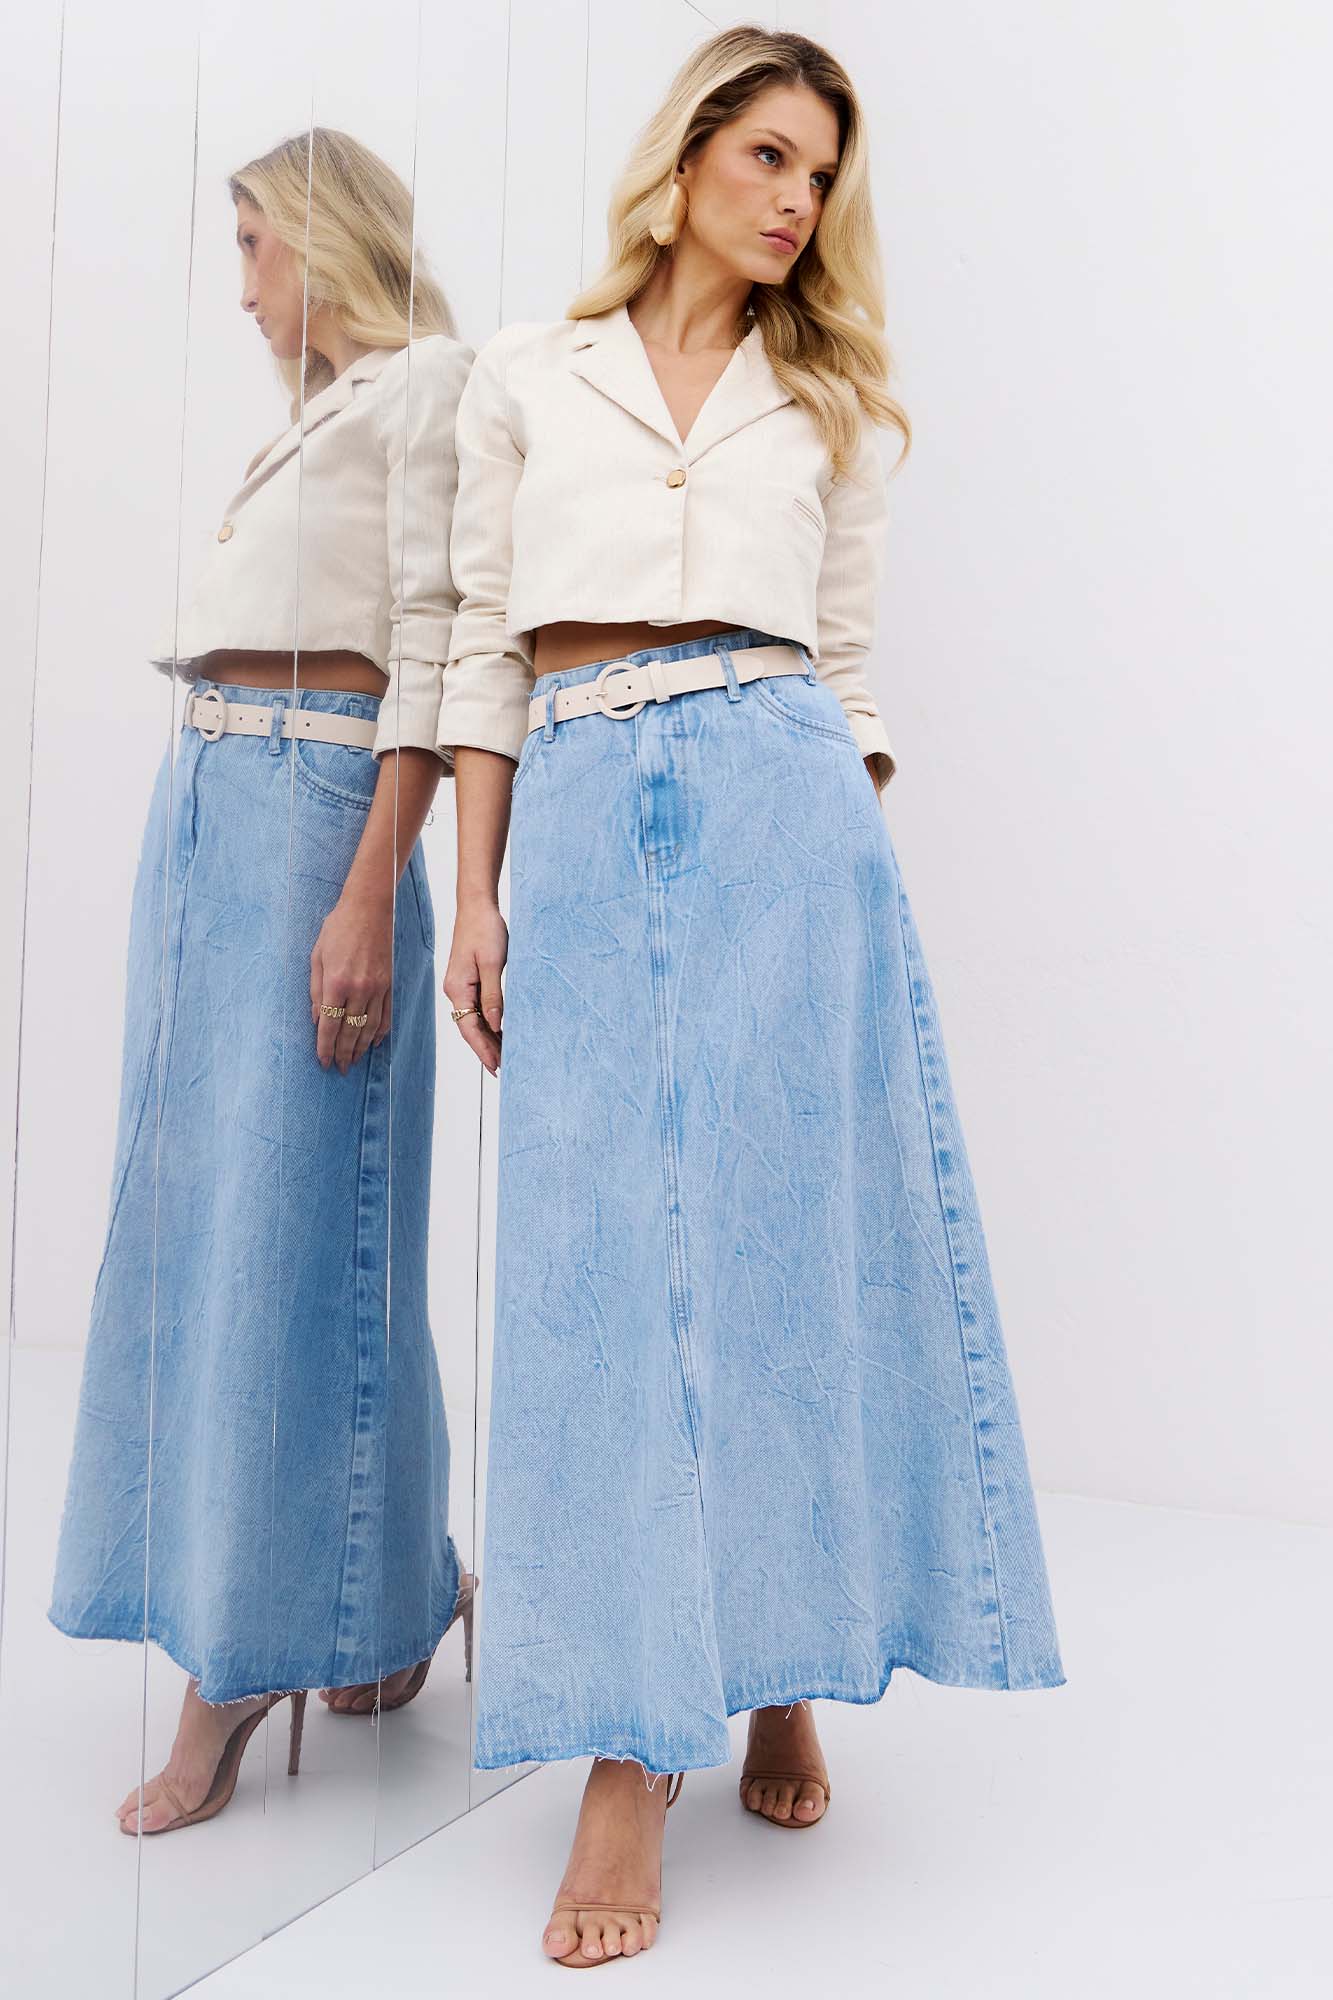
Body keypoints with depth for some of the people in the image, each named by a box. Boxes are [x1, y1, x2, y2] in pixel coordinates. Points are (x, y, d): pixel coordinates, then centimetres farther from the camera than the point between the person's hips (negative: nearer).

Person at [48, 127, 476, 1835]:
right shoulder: (312, 413, 25)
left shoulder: (431, 382, 0)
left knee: (283, 1222, -7)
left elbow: (432, 650, -12)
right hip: (200, 802, 9)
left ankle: (242, 1664, 4)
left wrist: (370, 890, -21)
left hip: (316, 800, -9)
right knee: (192, 1208, 8)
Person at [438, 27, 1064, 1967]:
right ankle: (630, 1748, 5)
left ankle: (779, 1666, 17)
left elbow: (844, 667, 15)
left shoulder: (825, 402, 17)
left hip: (783, 809, 1)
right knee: (603, 1252, -4)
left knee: (785, 1229, -1)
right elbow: (485, 651, 10)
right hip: (586, 819, 0)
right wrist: (476, 898, 3)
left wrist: (857, 861, 7)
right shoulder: (525, 373, 15)